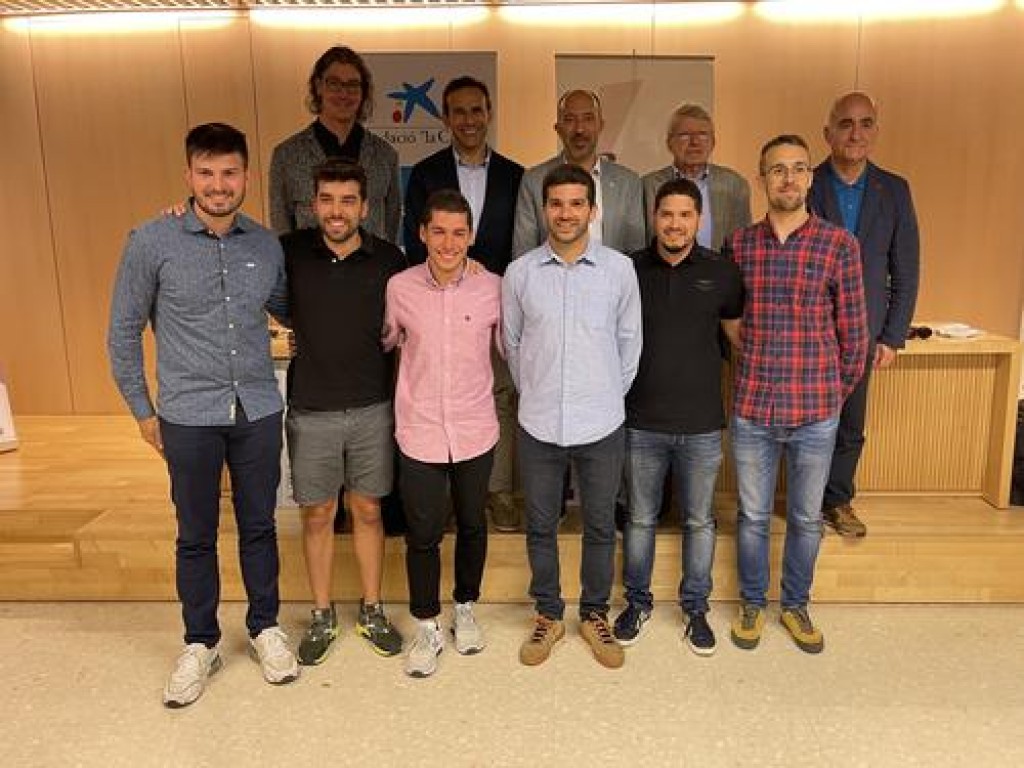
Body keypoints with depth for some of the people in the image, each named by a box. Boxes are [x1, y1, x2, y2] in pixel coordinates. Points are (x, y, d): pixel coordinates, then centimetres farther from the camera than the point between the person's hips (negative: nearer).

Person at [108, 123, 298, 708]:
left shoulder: (267, 245, 0)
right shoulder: (152, 243, -8)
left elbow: (287, 310, 18)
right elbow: (124, 332, 0)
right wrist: (142, 410, 2)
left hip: (259, 411, 2)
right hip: (188, 417, -2)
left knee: (259, 526, 14)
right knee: (196, 535, 11)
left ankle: (266, 627, 34)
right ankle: (201, 644, 31)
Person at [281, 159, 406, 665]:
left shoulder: (389, 260, -5)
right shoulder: (290, 252, -5)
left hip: (372, 410, 0)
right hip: (310, 413, 0)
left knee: (368, 511, 13)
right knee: (317, 516, 12)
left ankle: (372, 612, 31)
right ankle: (322, 617, 31)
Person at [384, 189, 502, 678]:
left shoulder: (492, 288, -6)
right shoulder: (399, 288, -6)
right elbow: (386, 343, 11)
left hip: (475, 430, 1)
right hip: (419, 431, 0)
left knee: (472, 525, 16)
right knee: (423, 533, 7)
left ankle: (465, 609, 39)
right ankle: (427, 628, 27)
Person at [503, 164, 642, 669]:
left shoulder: (619, 269, -4)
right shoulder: (519, 273, -3)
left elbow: (629, 341, 5)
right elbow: (511, 343, 8)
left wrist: (611, 396, 9)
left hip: (602, 424, 0)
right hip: (538, 424, 1)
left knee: (600, 526, 12)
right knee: (540, 526, 13)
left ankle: (594, 614, 33)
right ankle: (548, 615, 32)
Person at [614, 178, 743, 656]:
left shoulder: (721, 273, -2)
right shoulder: (629, 270, -2)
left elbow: (740, 334, 10)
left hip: (702, 424, 0)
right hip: (642, 423, 0)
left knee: (699, 521, 13)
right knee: (640, 518, 14)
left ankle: (695, 608, 31)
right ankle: (637, 602, 33)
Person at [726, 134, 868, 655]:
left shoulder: (839, 244, -4)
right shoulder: (739, 244, 1)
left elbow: (853, 332, 1)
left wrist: (836, 393, 7)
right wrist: (750, 372, 7)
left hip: (816, 413, 0)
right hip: (752, 407, 1)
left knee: (806, 519, 15)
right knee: (753, 516, 14)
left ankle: (796, 605, 36)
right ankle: (752, 603, 34)